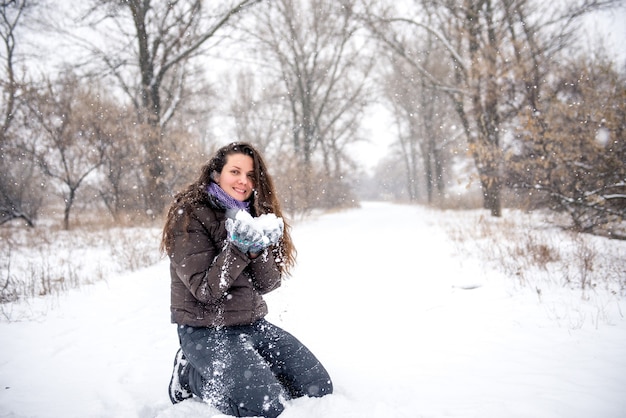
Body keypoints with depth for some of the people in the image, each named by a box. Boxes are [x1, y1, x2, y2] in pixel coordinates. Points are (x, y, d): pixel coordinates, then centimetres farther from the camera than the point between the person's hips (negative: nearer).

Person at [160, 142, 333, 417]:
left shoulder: (253, 215, 7)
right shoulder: (189, 216, -11)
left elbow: (268, 283, -1)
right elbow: (206, 290, -16)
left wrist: (257, 251, -20)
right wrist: (237, 249, -27)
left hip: (253, 324, 7)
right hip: (205, 331, -6)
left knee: (319, 389, -5)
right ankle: (191, 377, 2)